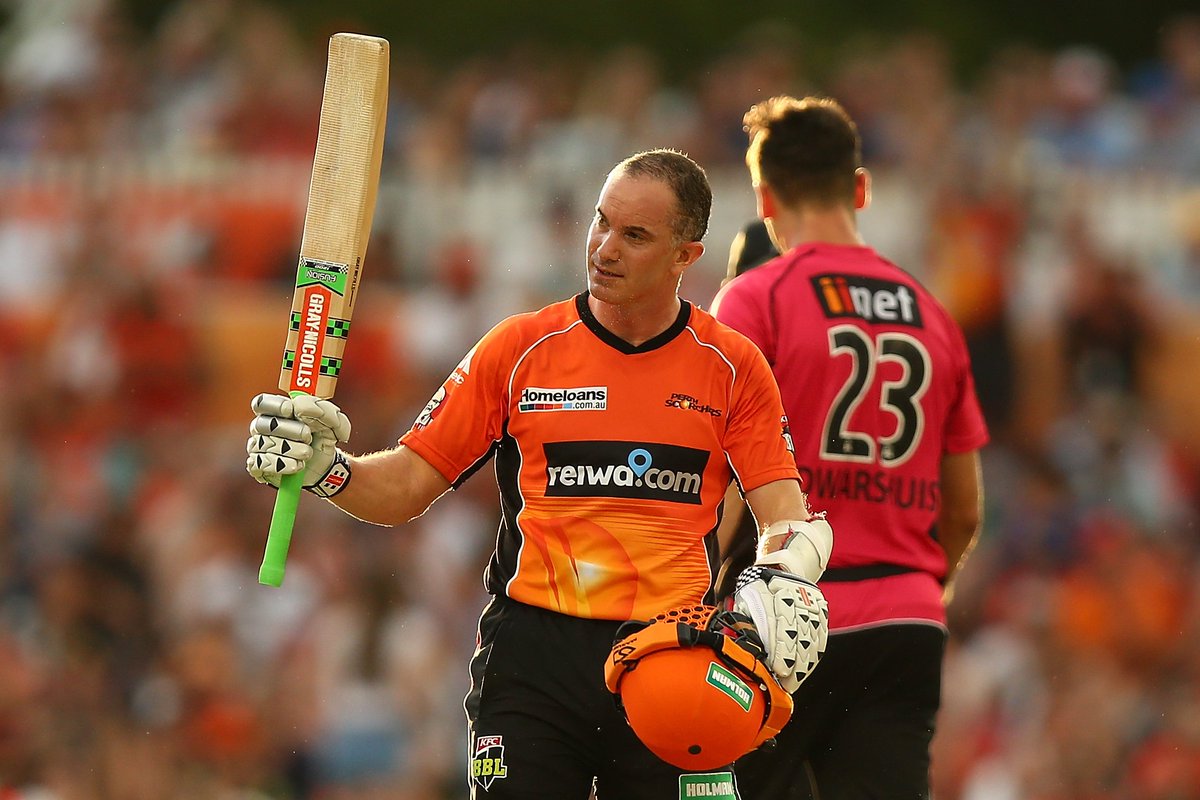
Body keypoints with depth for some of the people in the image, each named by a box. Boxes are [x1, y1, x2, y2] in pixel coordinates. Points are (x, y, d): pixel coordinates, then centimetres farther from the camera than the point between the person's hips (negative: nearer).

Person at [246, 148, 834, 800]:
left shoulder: (733, 367, 6)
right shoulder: (519, 348, 5)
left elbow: (786, 515, 0)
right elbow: (404, 487, 6)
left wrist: (782, 580, -22)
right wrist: (326, 469, -13)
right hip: (534, 659, 0)